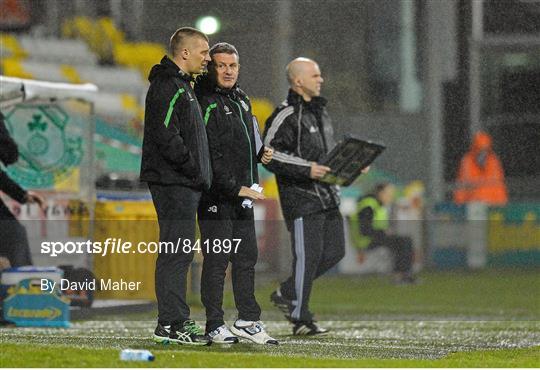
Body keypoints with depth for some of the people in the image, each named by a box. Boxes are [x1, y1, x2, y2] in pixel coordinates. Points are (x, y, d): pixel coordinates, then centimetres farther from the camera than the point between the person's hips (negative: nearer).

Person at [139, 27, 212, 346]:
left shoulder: (182, 85, 21)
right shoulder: (168, 86, -14)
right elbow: (166, 135, -22)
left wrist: (200, 174, 14)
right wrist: (194, 170, -17)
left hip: (184, 184, 11)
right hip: (174, 183, -11)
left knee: (180, 252, 12)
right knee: (176, 253, -10)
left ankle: (177, 321, 17)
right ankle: (171, 324, -9)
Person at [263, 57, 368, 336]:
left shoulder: (319, 112, 18)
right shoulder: (287, 115, -11)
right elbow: (269, 154, -18)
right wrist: (306, 169, -24)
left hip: (327, 196, 9)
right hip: (301, 197, -9)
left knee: (334, 251, 9)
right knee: (308, 255, -7)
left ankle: (287, 294, 22)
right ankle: (301, 319, 2)